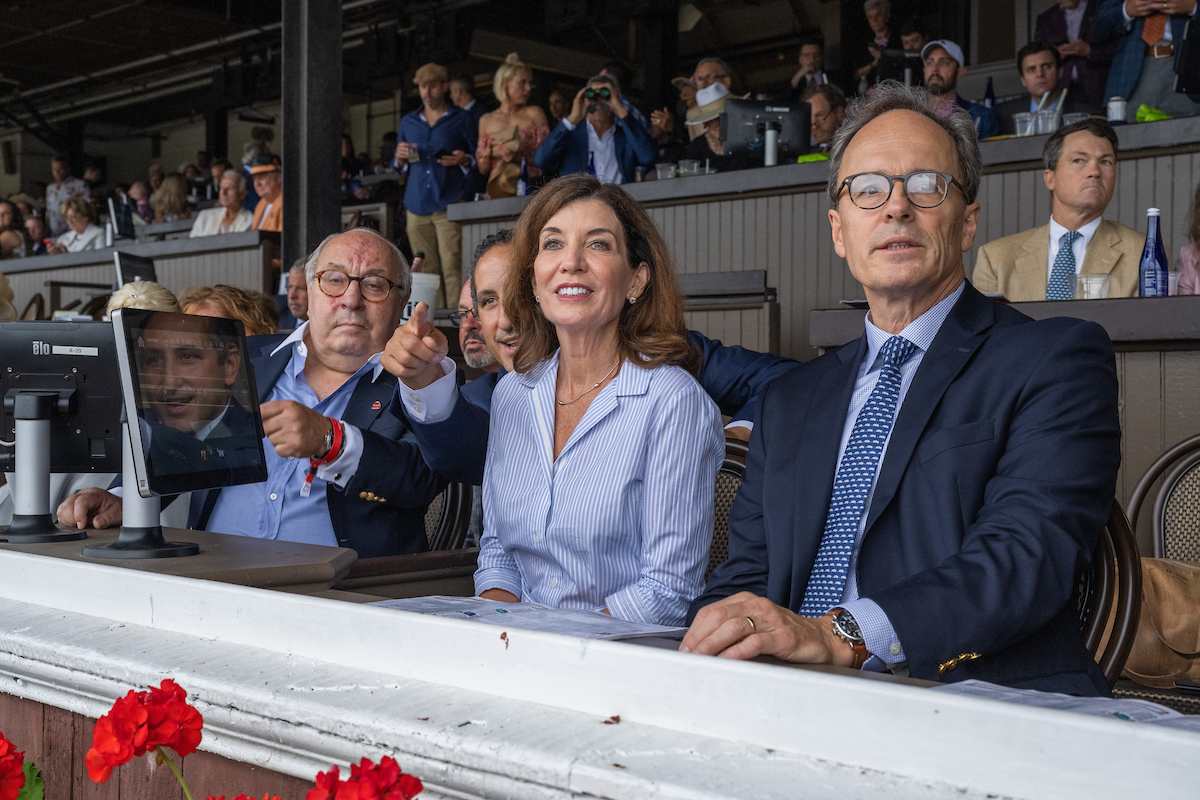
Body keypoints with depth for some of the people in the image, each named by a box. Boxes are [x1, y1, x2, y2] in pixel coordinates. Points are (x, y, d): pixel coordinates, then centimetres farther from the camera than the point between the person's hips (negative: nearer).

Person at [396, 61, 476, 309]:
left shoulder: (461, 119, 8)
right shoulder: (408, 121, 18)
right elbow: (400, 167, 25)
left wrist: (464, 160, -11)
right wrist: (401, 157, 2)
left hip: (449, 205, -4)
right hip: (417, 205, 4)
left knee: (452, 268, -11)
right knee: (426, 272, 3)